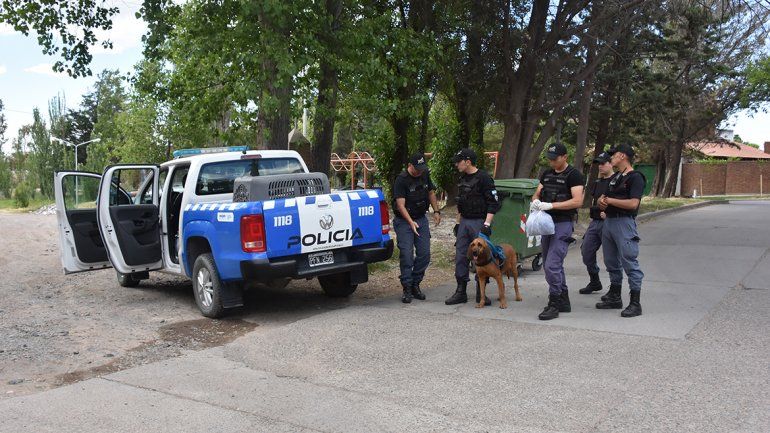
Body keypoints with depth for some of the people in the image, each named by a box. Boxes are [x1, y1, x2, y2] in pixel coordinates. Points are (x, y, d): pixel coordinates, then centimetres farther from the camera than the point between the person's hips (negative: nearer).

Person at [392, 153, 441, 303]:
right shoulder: (401, 180, -15)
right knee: (406, 255, -9)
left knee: (424, 254, 2)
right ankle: (407, 289, 0)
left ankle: (415, 285, 15)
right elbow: (400, 204, -22)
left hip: (421, 219, 6)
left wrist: (436, 211, 11)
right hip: (404, 221, -6)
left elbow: (431, 192, 20)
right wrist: (411, 222, -34)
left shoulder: (425, 175, 6)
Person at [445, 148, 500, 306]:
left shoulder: (483, 178, -11)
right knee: (460, 256, 6)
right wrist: (458, 223, 20)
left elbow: (494, 203, -14)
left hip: (479, 223, -8)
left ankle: (481, 294, 8)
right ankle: (461, 292, 14)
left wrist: (487, 224, -19)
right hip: (464, 222, 8)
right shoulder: (463, 179, 13)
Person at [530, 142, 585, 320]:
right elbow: (537, 194, 16)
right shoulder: (547, 174, 14)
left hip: (563, 224, -8)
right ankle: (564, 301, 25)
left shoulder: (573, 175, -9)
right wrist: (535, 202, -9)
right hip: (547, 223, 8)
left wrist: (551, 205, -23)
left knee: (552, 265, -15)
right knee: (550, 265, 13)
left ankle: (554, 304, -4)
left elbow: (578, 201, -18)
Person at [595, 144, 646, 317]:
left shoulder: (635, 177, -9)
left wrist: (610, 200, -12)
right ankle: (615, 298, 26)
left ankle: (635, 303, -3)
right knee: (611, 262, 15)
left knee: (629, 262, -7)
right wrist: (602, 201, -2)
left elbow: (633, 203, -20)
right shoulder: (614, 178, 19)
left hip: (624, 222, -9)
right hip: (609, 221, 10)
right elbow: (605, 198, 22)